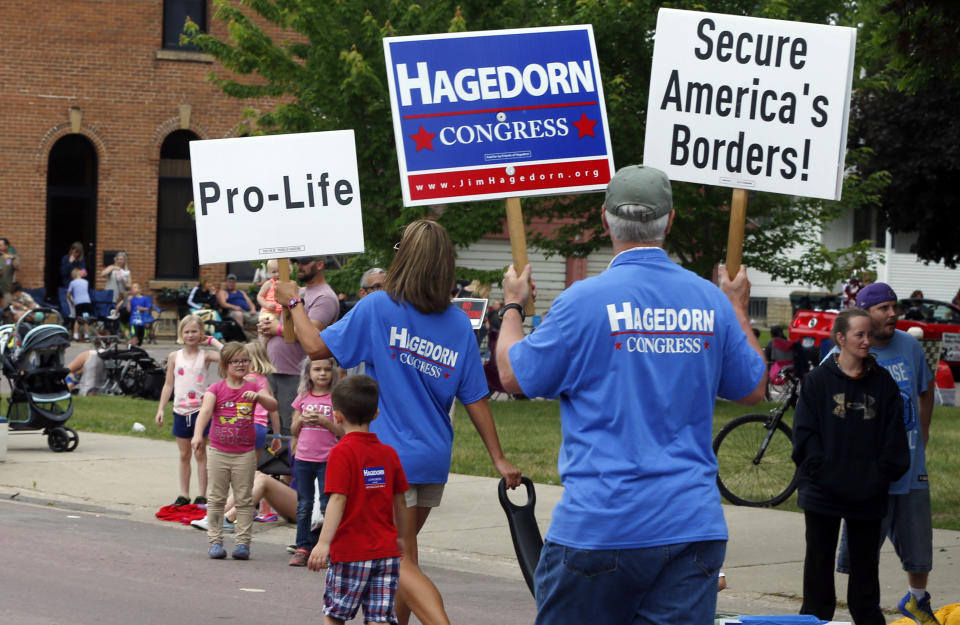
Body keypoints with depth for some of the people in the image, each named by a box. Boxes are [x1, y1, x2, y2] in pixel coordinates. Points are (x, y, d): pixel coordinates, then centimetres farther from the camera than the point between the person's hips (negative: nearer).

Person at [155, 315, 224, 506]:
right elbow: (168, 385, 10)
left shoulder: (205, 355, -2)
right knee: (184, 455, 9)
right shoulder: (175, 357, 6)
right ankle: (183, 495, 14)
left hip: (200, 411, -3)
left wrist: (212, 341, -8)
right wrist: (161, 408, 5)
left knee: (200, 453, 2)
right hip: (181, 411, 3)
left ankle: (202, 495, 6)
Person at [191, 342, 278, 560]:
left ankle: (243, 542, 7)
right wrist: (197, 435, -35)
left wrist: (257, 396, -34)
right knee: (216, 498, 4)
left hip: (245, 453, 1)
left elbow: (273, 405, -13)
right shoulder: (216, 389, -2)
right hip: (218, 452, -1)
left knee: (244, 499, 3)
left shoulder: (253, 388, 2)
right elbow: (205, 411, -18)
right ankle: (215, 541, 9)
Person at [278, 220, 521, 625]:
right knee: (402, 552, 22)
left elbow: (317, 348, -5)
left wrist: (293, 303, 11)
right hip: (435, 459, 5)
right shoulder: (459, 323, 1)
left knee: (402, 562, -6)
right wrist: (498, 458, 9)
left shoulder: (378, 307, -11)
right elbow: (475, 398, 3)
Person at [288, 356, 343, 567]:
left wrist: (323, 421, -18)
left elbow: (343, 431, -6)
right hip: (303, 459, 4)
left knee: (327, 506, -3)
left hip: (327, 460, -4)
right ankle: (303, 547, 13)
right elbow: (294, 431, 12)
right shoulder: (302, 398, 8)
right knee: (303, 505, 7)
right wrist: (301, 419, -8)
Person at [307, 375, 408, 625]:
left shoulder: (342, 453, -10)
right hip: (386, 552, 4)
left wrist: (324, 542, -21)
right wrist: (401, 538, 26)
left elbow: (338, 500, -18)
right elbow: (399, 501, 13)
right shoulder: (389, 453, 6)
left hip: (349, 551, -4)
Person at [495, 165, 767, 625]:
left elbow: (514, 376, 2)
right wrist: (739, 310, 32)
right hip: (694, 525, 3)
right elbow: (753, 389, 18)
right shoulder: (711, 301, 4)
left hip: (600, 524, -3)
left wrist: (513, 306, 20)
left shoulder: (585, 301, -9)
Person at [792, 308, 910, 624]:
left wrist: (884, 473, -5)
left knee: (865, 561, 10)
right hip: (823, 491, -2)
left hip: (869, 492, 2)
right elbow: (805, 432, -5)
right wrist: (818, 468, -15)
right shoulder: (819, 380, -3)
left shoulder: (883, 382, 4)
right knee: (819, 559, 8)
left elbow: (894, 433, 4)